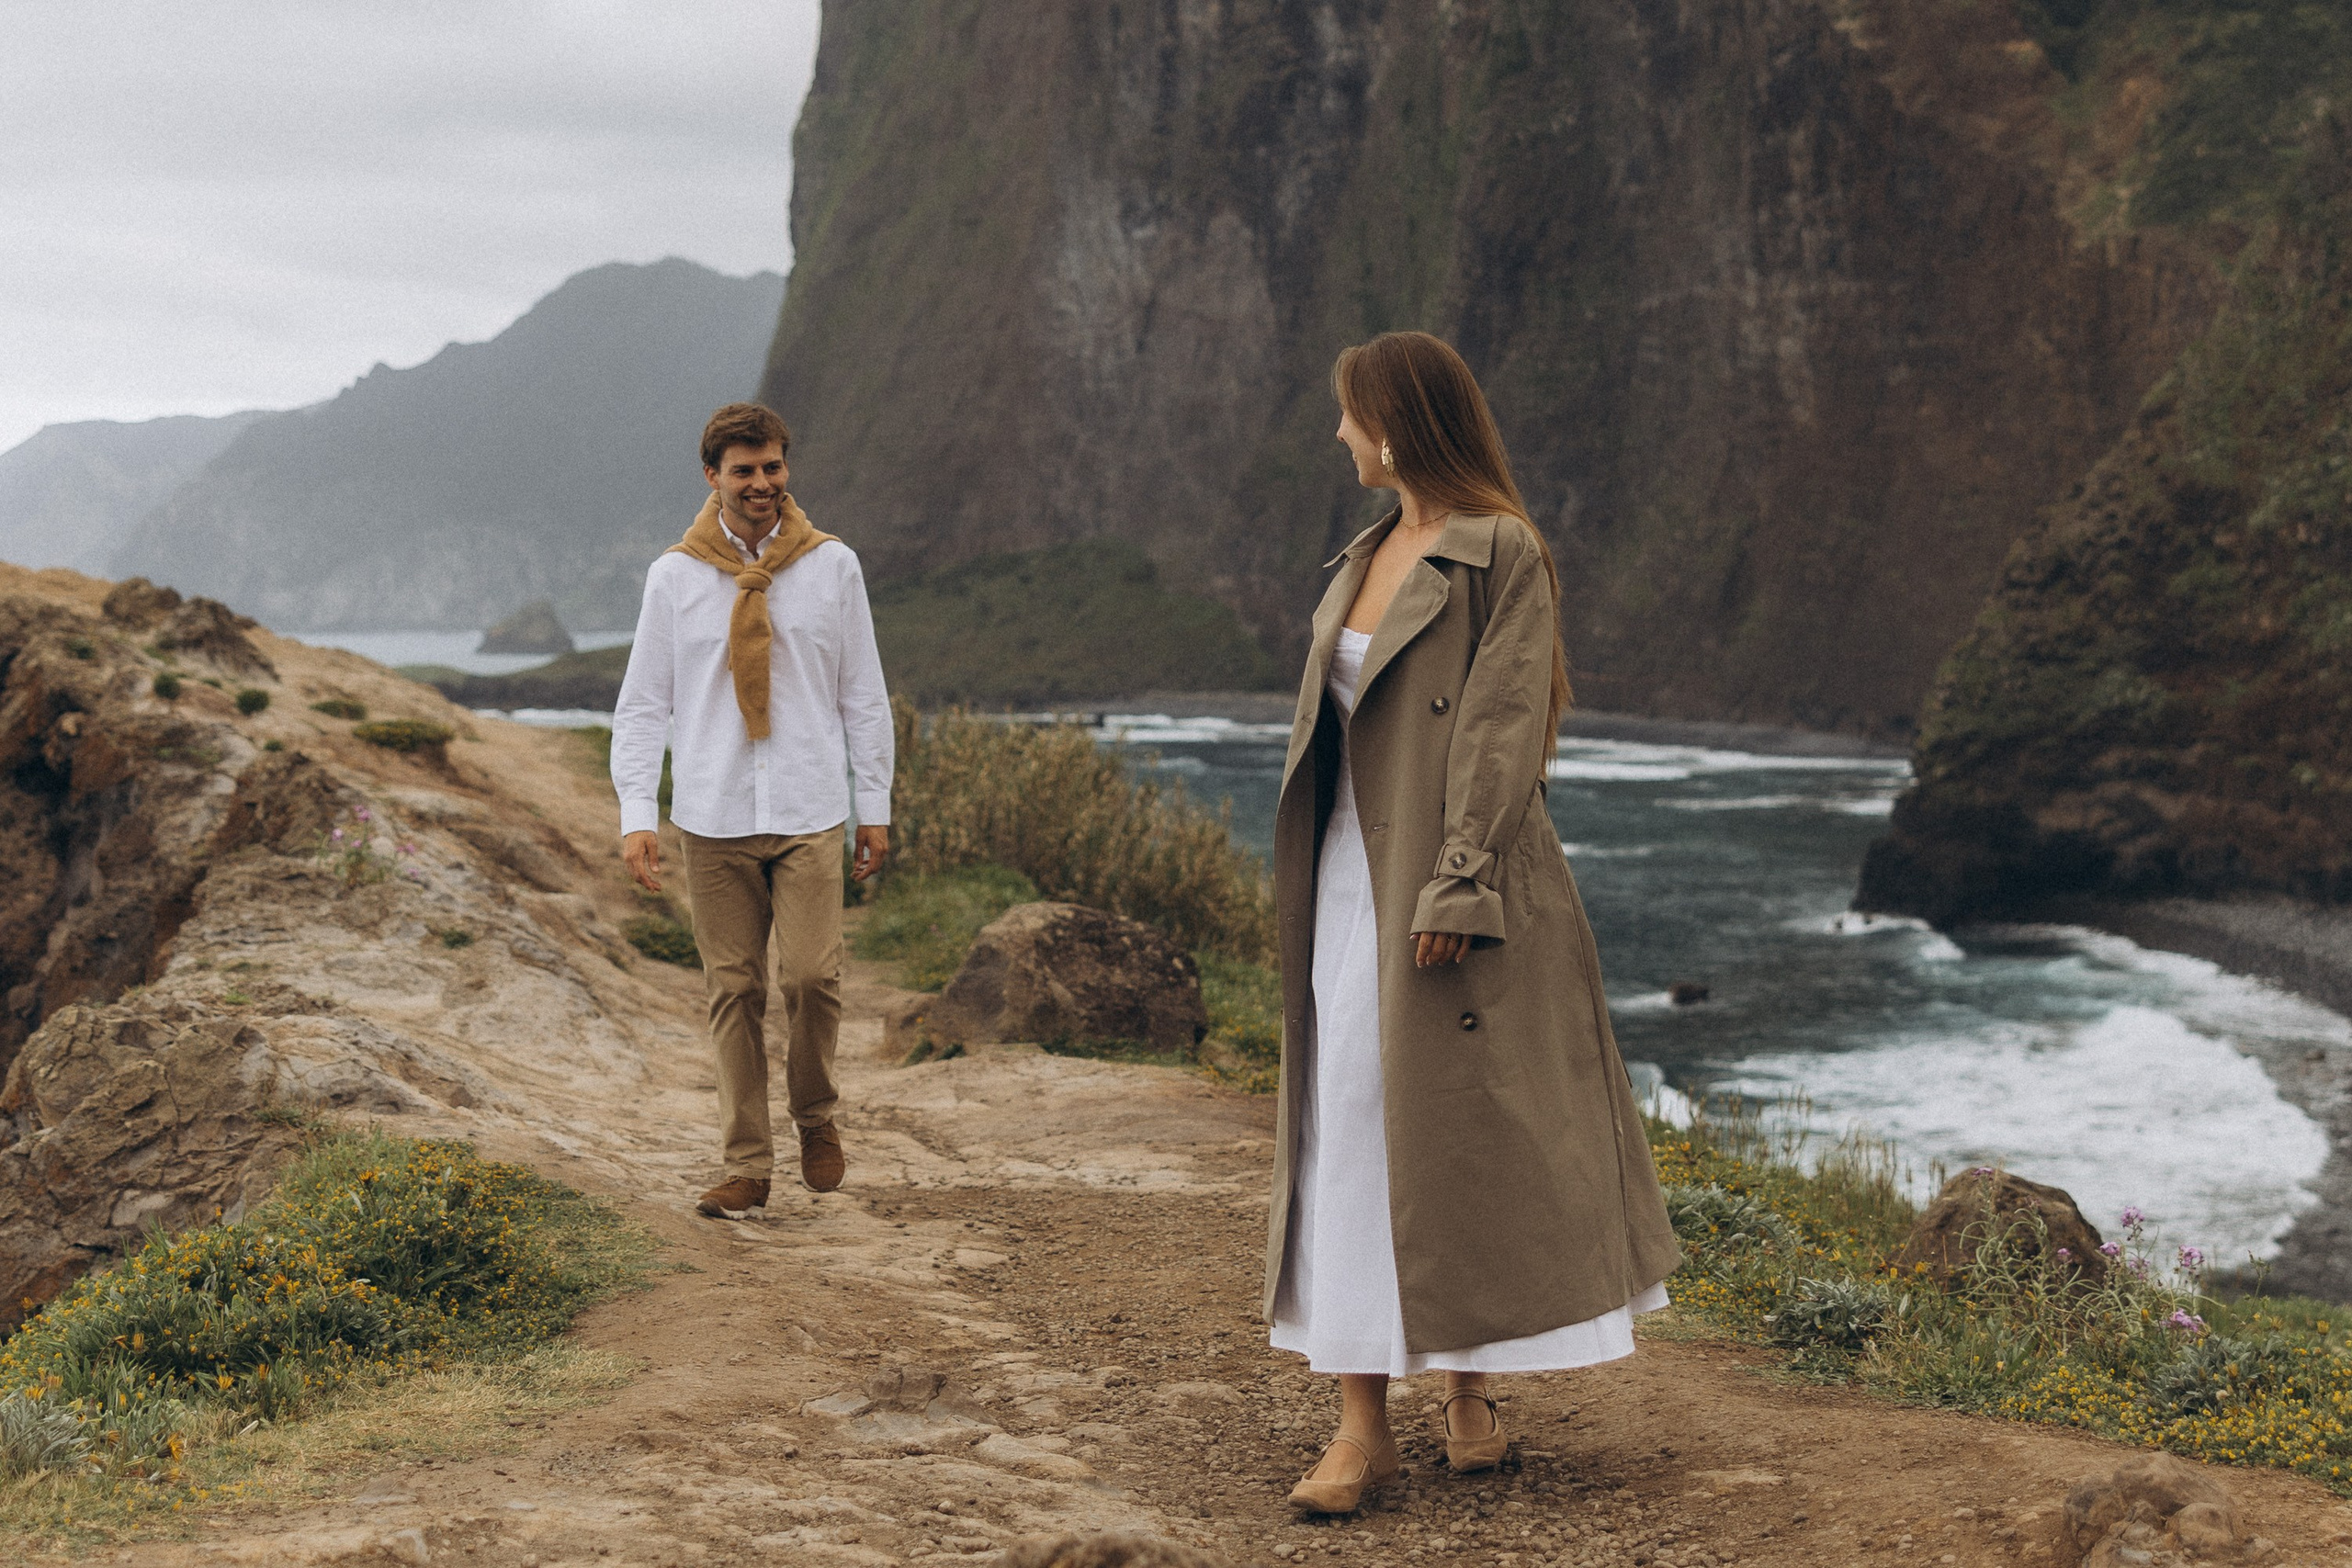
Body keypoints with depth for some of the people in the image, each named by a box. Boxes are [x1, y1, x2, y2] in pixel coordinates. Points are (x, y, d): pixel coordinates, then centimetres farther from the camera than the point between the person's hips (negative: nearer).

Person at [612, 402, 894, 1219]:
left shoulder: (832, 564, 5)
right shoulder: (674, 576, 4)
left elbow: (864, 693, 10)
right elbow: (643, 704, 6)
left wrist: (875, 805, 6)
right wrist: (637, 813, -5)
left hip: (810, 814, 0)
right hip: (715, 819, 1)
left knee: (812, 975, -11)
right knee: (734, 991, 2)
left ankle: (815, 1114, 16)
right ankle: (746, 1165, 9)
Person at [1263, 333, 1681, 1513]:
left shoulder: (1501, 553, -9)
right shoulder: (1372, 553, 15)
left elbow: (1503, 728, -14)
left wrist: (1457, 885, -20)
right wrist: (1310, 876, 13)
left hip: (1448, 884, -7)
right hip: (1353, 881, 7)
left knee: (1464, 1127, 0)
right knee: (1349, 1129, 3)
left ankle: (1468, 1392, 14)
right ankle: (1363, 1421, 6)